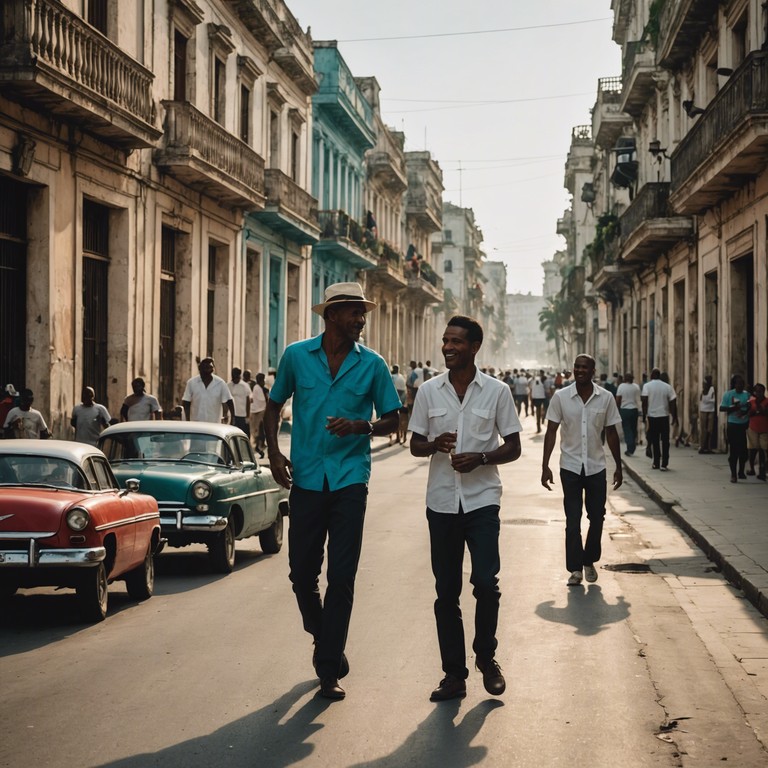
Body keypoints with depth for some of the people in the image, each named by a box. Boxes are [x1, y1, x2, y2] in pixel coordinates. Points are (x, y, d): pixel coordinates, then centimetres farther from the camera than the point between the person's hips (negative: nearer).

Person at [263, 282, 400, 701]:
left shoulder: (372, 364, 1)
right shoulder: (297, 355, 2)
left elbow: (392, 419, 7)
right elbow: (274, 404, 14)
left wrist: (361, 426, -14)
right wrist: (274, 451, -1)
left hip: (350, 480, -1)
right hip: (306, 479, 1)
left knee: (341, 577, -4)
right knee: (302, 574, 8)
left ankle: (329, 669, 5)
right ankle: (325, 641, 35)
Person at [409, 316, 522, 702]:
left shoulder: (496, 391, 0)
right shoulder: (428, 391, 5)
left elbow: (513, 447, 3)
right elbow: (415, 444, 10)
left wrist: (480, 458, -15)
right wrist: (434, 445, -13)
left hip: (482, 500, -2)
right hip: (441, 502, 2)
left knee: (486, 582, -10)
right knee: (446, 591, 4)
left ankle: (486, 656, 14)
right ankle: (454, 674, 13)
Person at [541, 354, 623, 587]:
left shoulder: (606, 398, -2)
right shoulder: (561, 397, -5)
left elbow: (611, 433, 5)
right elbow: (551, 432, -2)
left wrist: (618, 467, 7)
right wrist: (545, 466, -6)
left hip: (596, 467, 2)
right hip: (570, 467, -1)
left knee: (597, 518, 8)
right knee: (573, 520, -1)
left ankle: (590, 562, 26)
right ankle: (575, 569, 4)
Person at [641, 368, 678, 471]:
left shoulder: (647, 386, -2)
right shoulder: (667, 386, 5)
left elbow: (644, 401, -10)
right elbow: (673, 403, 3)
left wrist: (644, 415, -6)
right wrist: (675, 417, 7)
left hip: (652, 416, -1)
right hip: (664, 416, 1)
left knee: (654, 441, 9)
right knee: (665, 441, 3)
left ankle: (656, 463, 13)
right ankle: (664, 464, -4)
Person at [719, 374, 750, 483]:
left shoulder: (746, 394, 5)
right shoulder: (728, 394, -4)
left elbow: (749, 408, 13)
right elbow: (722, 408, -7)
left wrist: (744, 412, -7)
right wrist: (734, 408, -19)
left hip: (744, 425, 3)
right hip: (732, 425, -3)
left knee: (743, 449, 5)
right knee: (733, 450, -2)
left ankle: (741, 472, 21)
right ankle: (733, 474, 5)